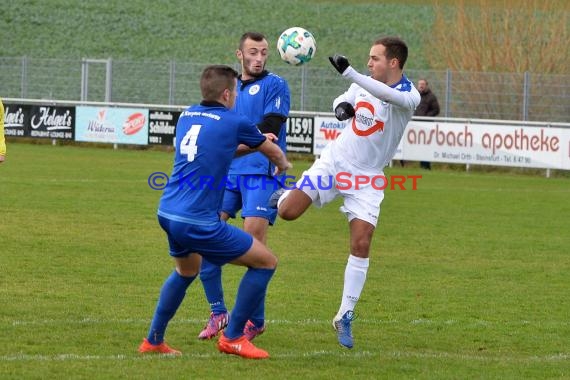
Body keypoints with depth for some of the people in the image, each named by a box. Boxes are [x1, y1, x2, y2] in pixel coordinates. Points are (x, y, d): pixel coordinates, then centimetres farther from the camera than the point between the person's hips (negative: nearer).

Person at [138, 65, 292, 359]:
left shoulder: (187, 116, 13)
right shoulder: (234, 123, -5)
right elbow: (273, 153, 15)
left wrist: (252, 145, 40)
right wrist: (283, 164, 38)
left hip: (167, 212, 8)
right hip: (197, 222, -8)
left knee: (186, 271, 34)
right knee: (266, 261, 5)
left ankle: (153, 340, 33)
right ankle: (232, 338, 9)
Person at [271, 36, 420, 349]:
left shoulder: (409, 95, -16)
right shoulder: (364, 83, -1)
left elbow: (387, 95, -39)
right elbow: (344, 101, 19)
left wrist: (349, 73, -47)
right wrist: (341, 105, -6)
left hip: (366, 177, -3)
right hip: (334, 161, 3)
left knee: (361, 244, -10)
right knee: (288, 212, -12)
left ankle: (345, 317, 1)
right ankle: (282, 196, 27)